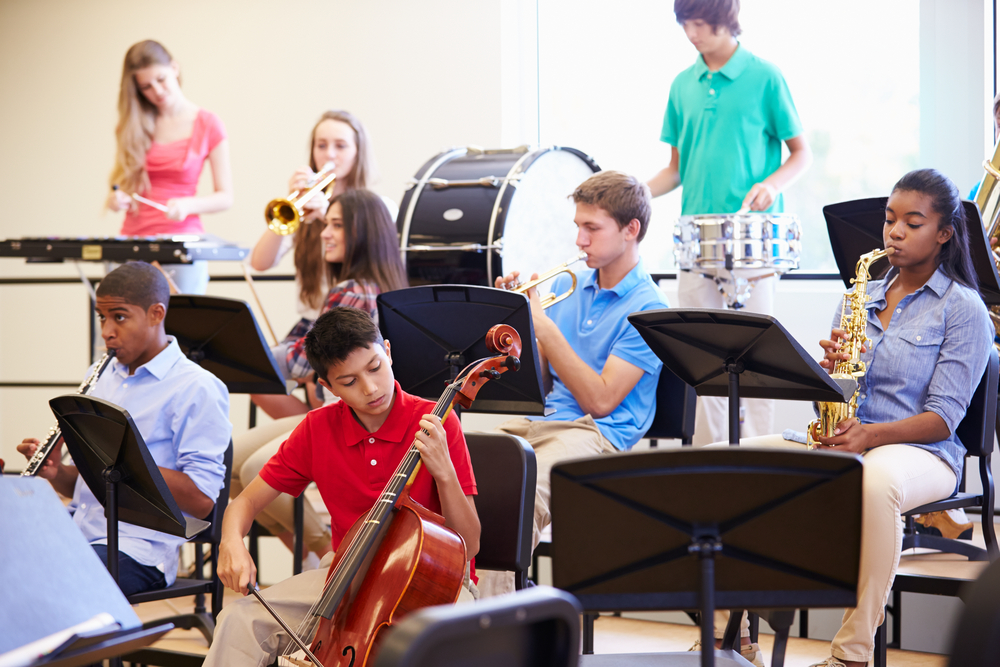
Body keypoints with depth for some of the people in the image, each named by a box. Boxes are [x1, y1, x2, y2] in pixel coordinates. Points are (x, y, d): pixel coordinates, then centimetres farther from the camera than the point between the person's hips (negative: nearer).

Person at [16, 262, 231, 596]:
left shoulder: (195, 389, -6)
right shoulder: (102, 378, 19)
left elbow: (201, 500, -15)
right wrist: (55, 472, 0)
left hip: (138, 549, -7)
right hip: (77, 532, 7)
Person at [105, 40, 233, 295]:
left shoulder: (208, 125, 1)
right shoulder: (135, 125, 11)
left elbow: (226, 197, 1)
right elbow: (121, 182, 18)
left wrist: (187, 205, -17)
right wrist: (116, 199, -5)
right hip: (132, 238, 3)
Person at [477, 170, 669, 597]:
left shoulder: (647, 308, -4)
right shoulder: (567, 286, 17)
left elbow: (600, 400, -12)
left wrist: (545, 328, -14)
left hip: (597, 432, -7)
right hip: (536, 419, 7)